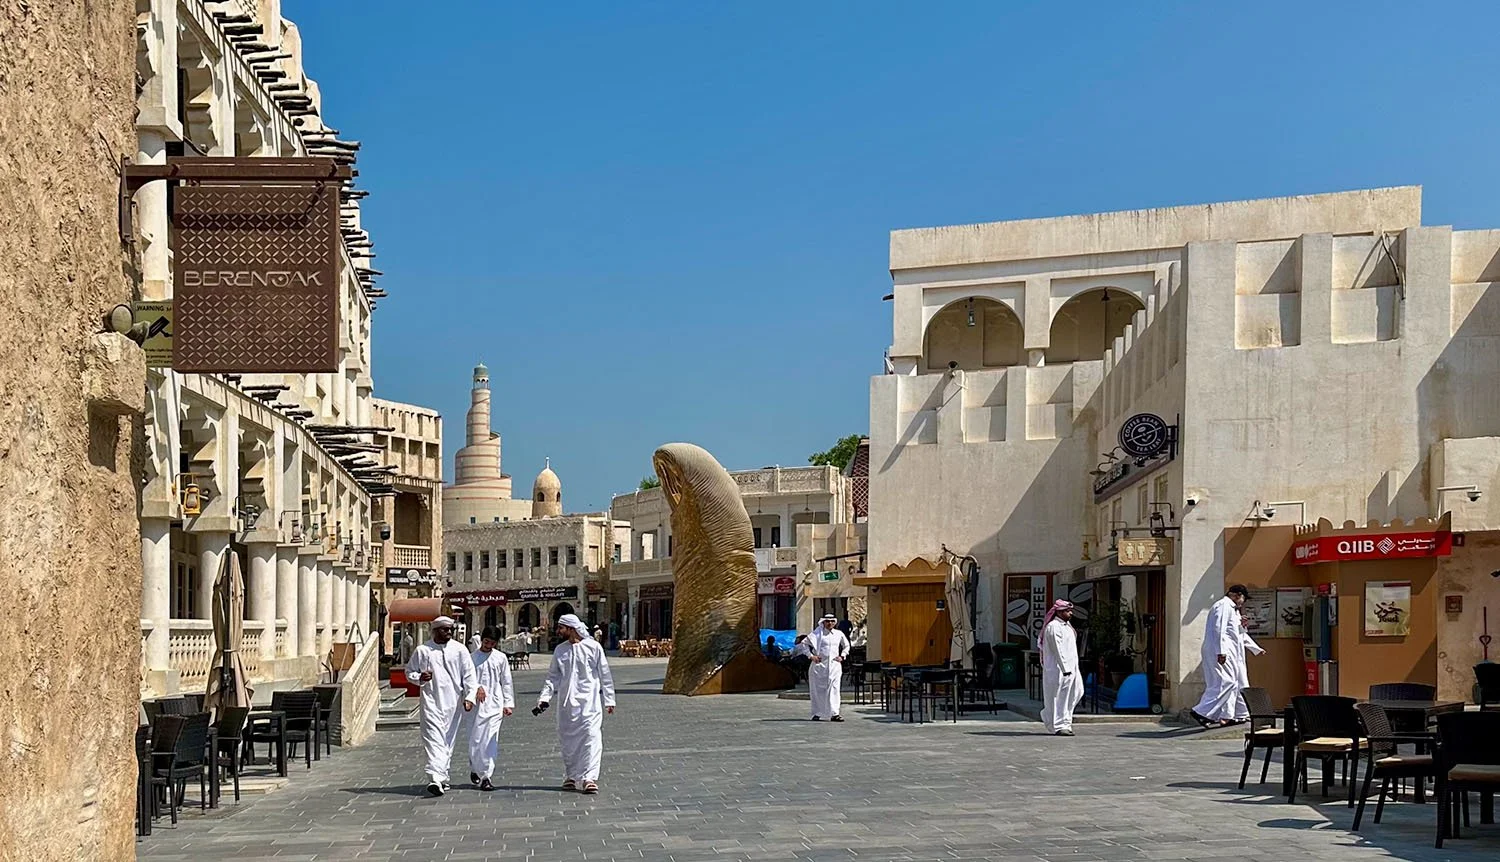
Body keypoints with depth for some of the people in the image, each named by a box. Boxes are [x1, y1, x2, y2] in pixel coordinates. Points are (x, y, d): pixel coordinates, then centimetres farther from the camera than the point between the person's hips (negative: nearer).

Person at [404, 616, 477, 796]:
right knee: (433, 739, -14)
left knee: (448, 740, 8)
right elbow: (409, 671, 12)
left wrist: (469, 696, -6)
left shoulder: (459, 649, 6)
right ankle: (435, 779, -25)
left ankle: (442, 776, 21)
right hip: (431, 701, -2)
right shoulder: (422, 651, 3)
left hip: (452, 702, 2)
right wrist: (420, 678, -10)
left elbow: (469, 674, 5)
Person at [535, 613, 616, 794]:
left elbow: (605, 675, 1)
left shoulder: (593, 647, -3)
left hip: (589, 701, -4)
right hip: (566, 703, 4)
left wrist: (609, 700, 1)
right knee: (568, 740, 7)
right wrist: (544, 698, -1)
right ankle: (570, 776, 19)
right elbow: (553, 676, 12)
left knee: (591, 738, -12)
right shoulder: (560, 650, 9)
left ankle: (590, 778, -14)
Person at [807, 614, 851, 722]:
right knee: (818, 690, 2)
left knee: (834, 689, -7)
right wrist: (811, 655, -12)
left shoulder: (839, 634, 11)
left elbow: (846, 646, 26)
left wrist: (842, 656, 12)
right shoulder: (818, 633, 0)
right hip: (819, 665, -2)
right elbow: (806, 643, -3)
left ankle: (834, 714, -9)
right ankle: (817, 714, 11)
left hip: (834, 665, 2)